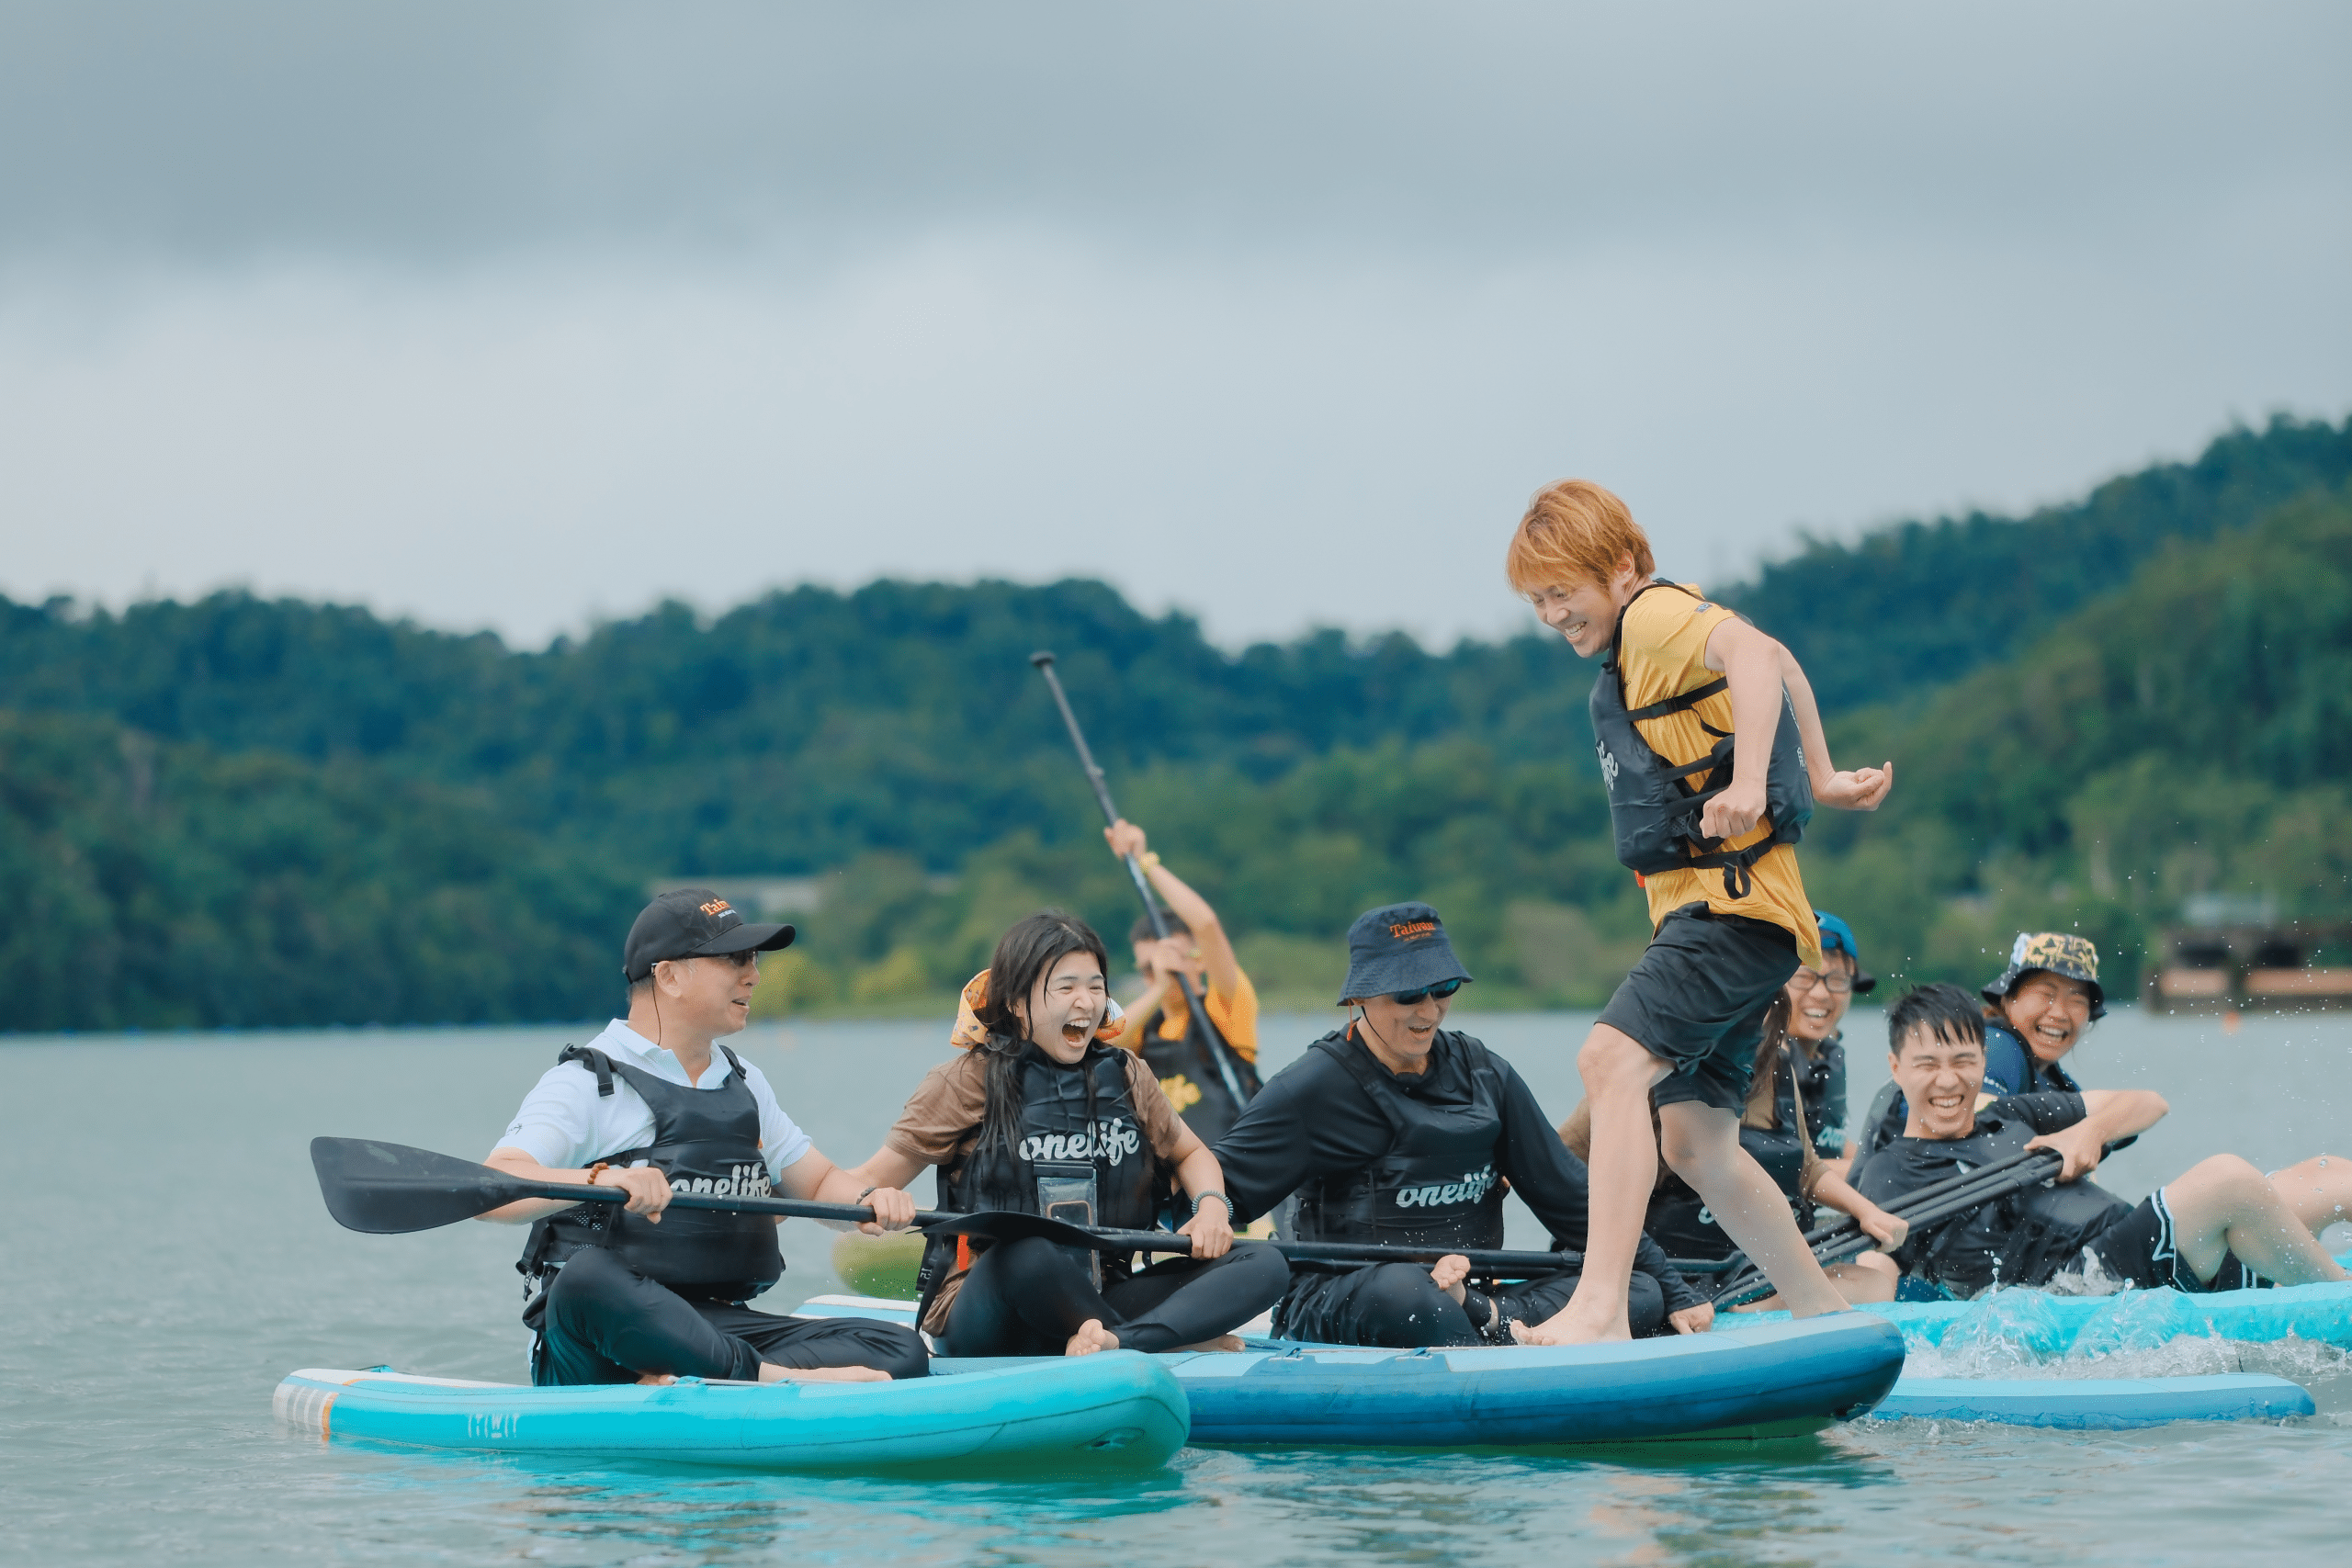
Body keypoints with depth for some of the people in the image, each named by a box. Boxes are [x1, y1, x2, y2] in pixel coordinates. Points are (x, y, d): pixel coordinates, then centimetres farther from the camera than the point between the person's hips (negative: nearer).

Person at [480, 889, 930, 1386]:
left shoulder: (743, 1084, 21)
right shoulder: (586, 1083, -2)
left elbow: (818, 1181, 27)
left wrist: (866, 1201, 2)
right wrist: (598, 1178, -35)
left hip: (718, 1326, 6)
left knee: (901, 1350, -15)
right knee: (590, 1275, -40)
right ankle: (771, 1379, -35)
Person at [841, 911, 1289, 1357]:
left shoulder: (1126, 1076, 11)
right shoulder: (969, 1080, -1)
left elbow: (1189, 1153, 28)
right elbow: (863, 1183, -4)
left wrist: (1211, 1203, 5)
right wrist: (875, 1202, -29)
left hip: (1093, 1309, 5)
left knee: (1264, 1265, -13)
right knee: (1025, 1255, -41)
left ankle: (1117, 1342, -37)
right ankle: (1186, 1338, -18)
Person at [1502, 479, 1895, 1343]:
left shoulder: (1656, 613, -9)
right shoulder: (1638, 651, 21)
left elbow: (1750, 651, -31)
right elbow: (1782, 663, 35)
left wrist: (1749, 782, -41)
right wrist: (1821, 778, 37)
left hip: (1734, 900, -11)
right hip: (1714, 910, 11)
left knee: (1613, 1057, -28)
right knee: (1696, 1144, 14)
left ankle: (1599, 1308, -39)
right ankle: (1829, 1320, 23)